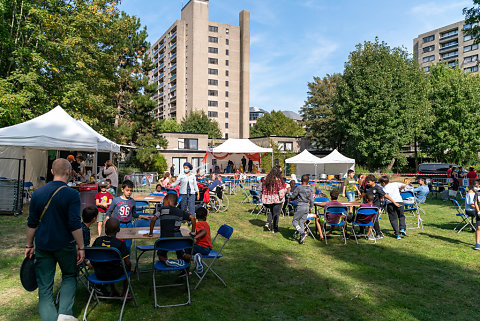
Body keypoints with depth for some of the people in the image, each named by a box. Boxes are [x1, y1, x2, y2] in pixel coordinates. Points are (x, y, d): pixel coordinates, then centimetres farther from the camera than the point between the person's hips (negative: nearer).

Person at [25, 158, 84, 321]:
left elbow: (32, 223, 8)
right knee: (69, 276, 17)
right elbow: (75, 225, -15)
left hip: (42, 246, 3)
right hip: (65, 245, -3)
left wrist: (29, 245, 17)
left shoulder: (37, 193, 3)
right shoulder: (72, 194, -12)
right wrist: (80, 247, -8)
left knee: (44, 286, 10)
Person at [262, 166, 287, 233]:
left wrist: (265, 199, 17)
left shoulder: (266, 178, 3)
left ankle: (268, 223, 9)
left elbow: (263, 188, 9)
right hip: (277, 199, -6)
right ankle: (274, 229, 13)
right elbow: (281, 190, -18)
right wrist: (285, 190, 3)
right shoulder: (278, 180, -17)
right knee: (276, 213, 6)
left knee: (271, 211, 25)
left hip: (269, 199, 6)